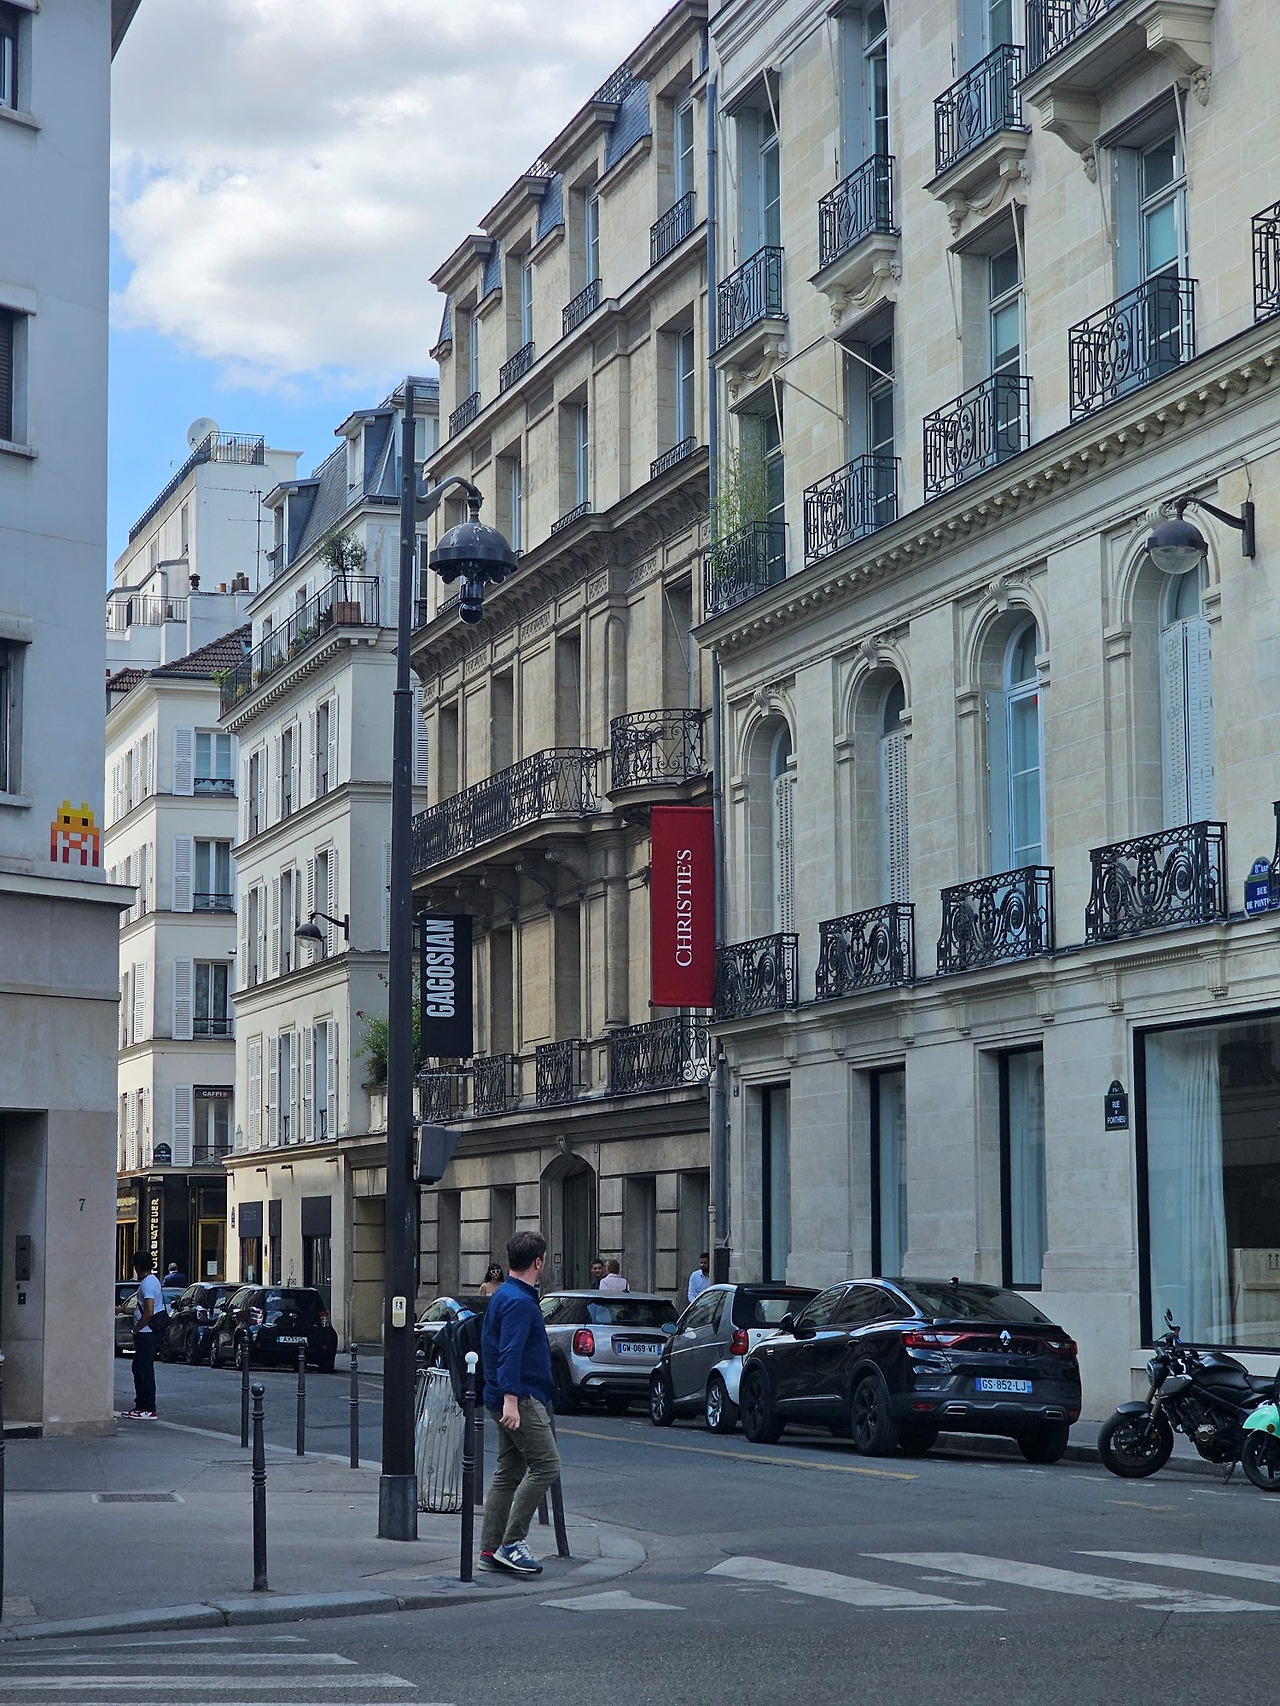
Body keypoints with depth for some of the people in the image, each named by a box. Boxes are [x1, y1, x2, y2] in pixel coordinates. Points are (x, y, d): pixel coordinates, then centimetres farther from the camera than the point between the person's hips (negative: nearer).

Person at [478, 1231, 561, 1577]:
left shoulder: (505, 1295, 17)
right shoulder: (519, 1301, -15)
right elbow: (510, 1354, -24)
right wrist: (510, 1401, -28)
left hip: (514, 1399, 11)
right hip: (521, 1398, -11)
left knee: (508, 1472, 11)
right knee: (545, 1465, -12)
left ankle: (490, 1550, 11)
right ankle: (511, 1543, -13)